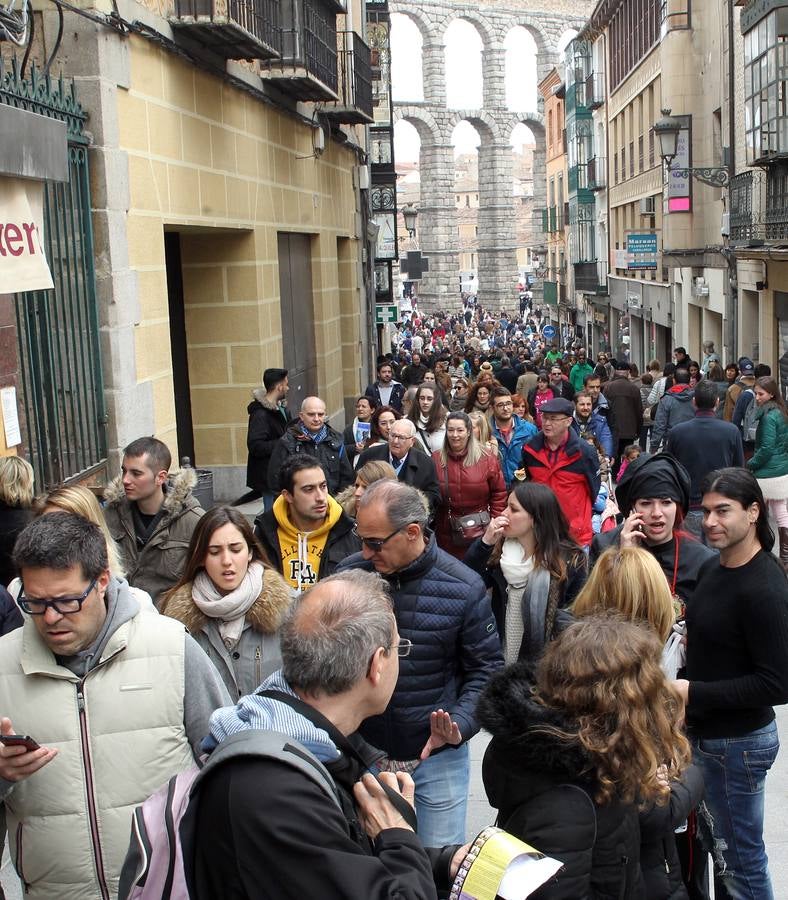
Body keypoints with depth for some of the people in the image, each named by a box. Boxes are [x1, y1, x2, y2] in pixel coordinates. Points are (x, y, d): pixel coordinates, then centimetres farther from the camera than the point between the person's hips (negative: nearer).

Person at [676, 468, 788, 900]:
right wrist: (688, 644, 2)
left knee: (739, 858, 6)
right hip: (705, 733, 8)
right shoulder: (713, 568, 4)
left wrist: (693, 692, -21)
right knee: (721, 847, 20)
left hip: (738, 743, -8)